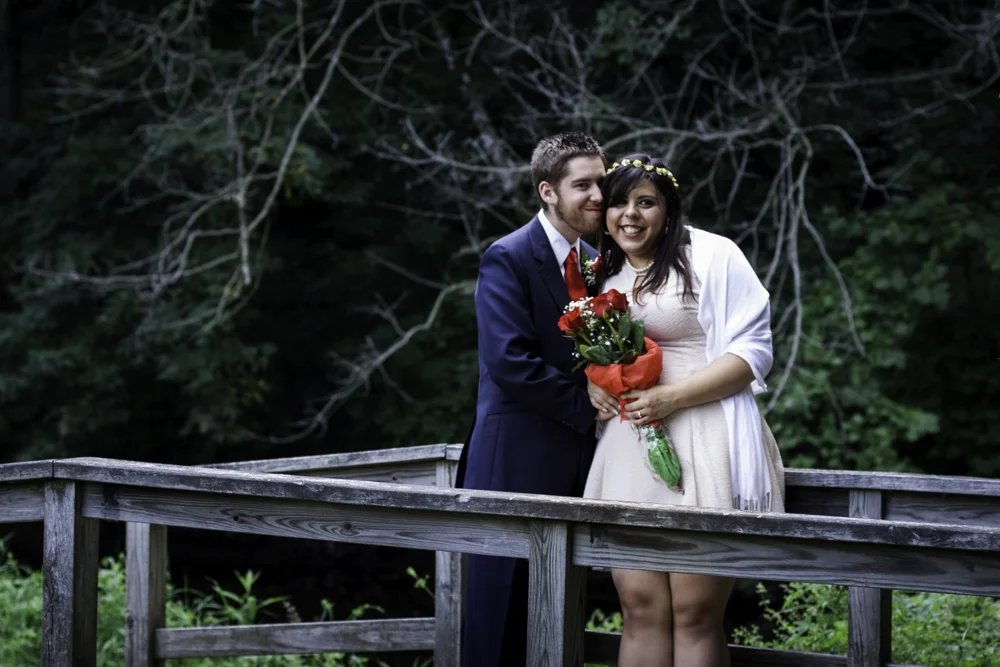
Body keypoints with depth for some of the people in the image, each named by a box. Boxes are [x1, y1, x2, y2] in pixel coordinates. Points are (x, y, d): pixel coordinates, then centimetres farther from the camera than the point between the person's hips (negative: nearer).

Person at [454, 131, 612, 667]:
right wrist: (587, 404, -15)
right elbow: (510, 362, -20)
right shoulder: (508, 260, -10)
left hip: (574, 463, 7)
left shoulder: (594, 263, 14)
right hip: (516, 462, -7)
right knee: (503, 623, -2)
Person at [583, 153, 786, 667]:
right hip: (629, 448, 6)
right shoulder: (604, 273, 18)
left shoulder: (711, 256, -2)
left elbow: (753, 351, -7)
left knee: (695, 612, -6)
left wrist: (670, 398, -16)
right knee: (640, 605, 2)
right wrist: (593, 383, 7)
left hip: (702, 446, -6)